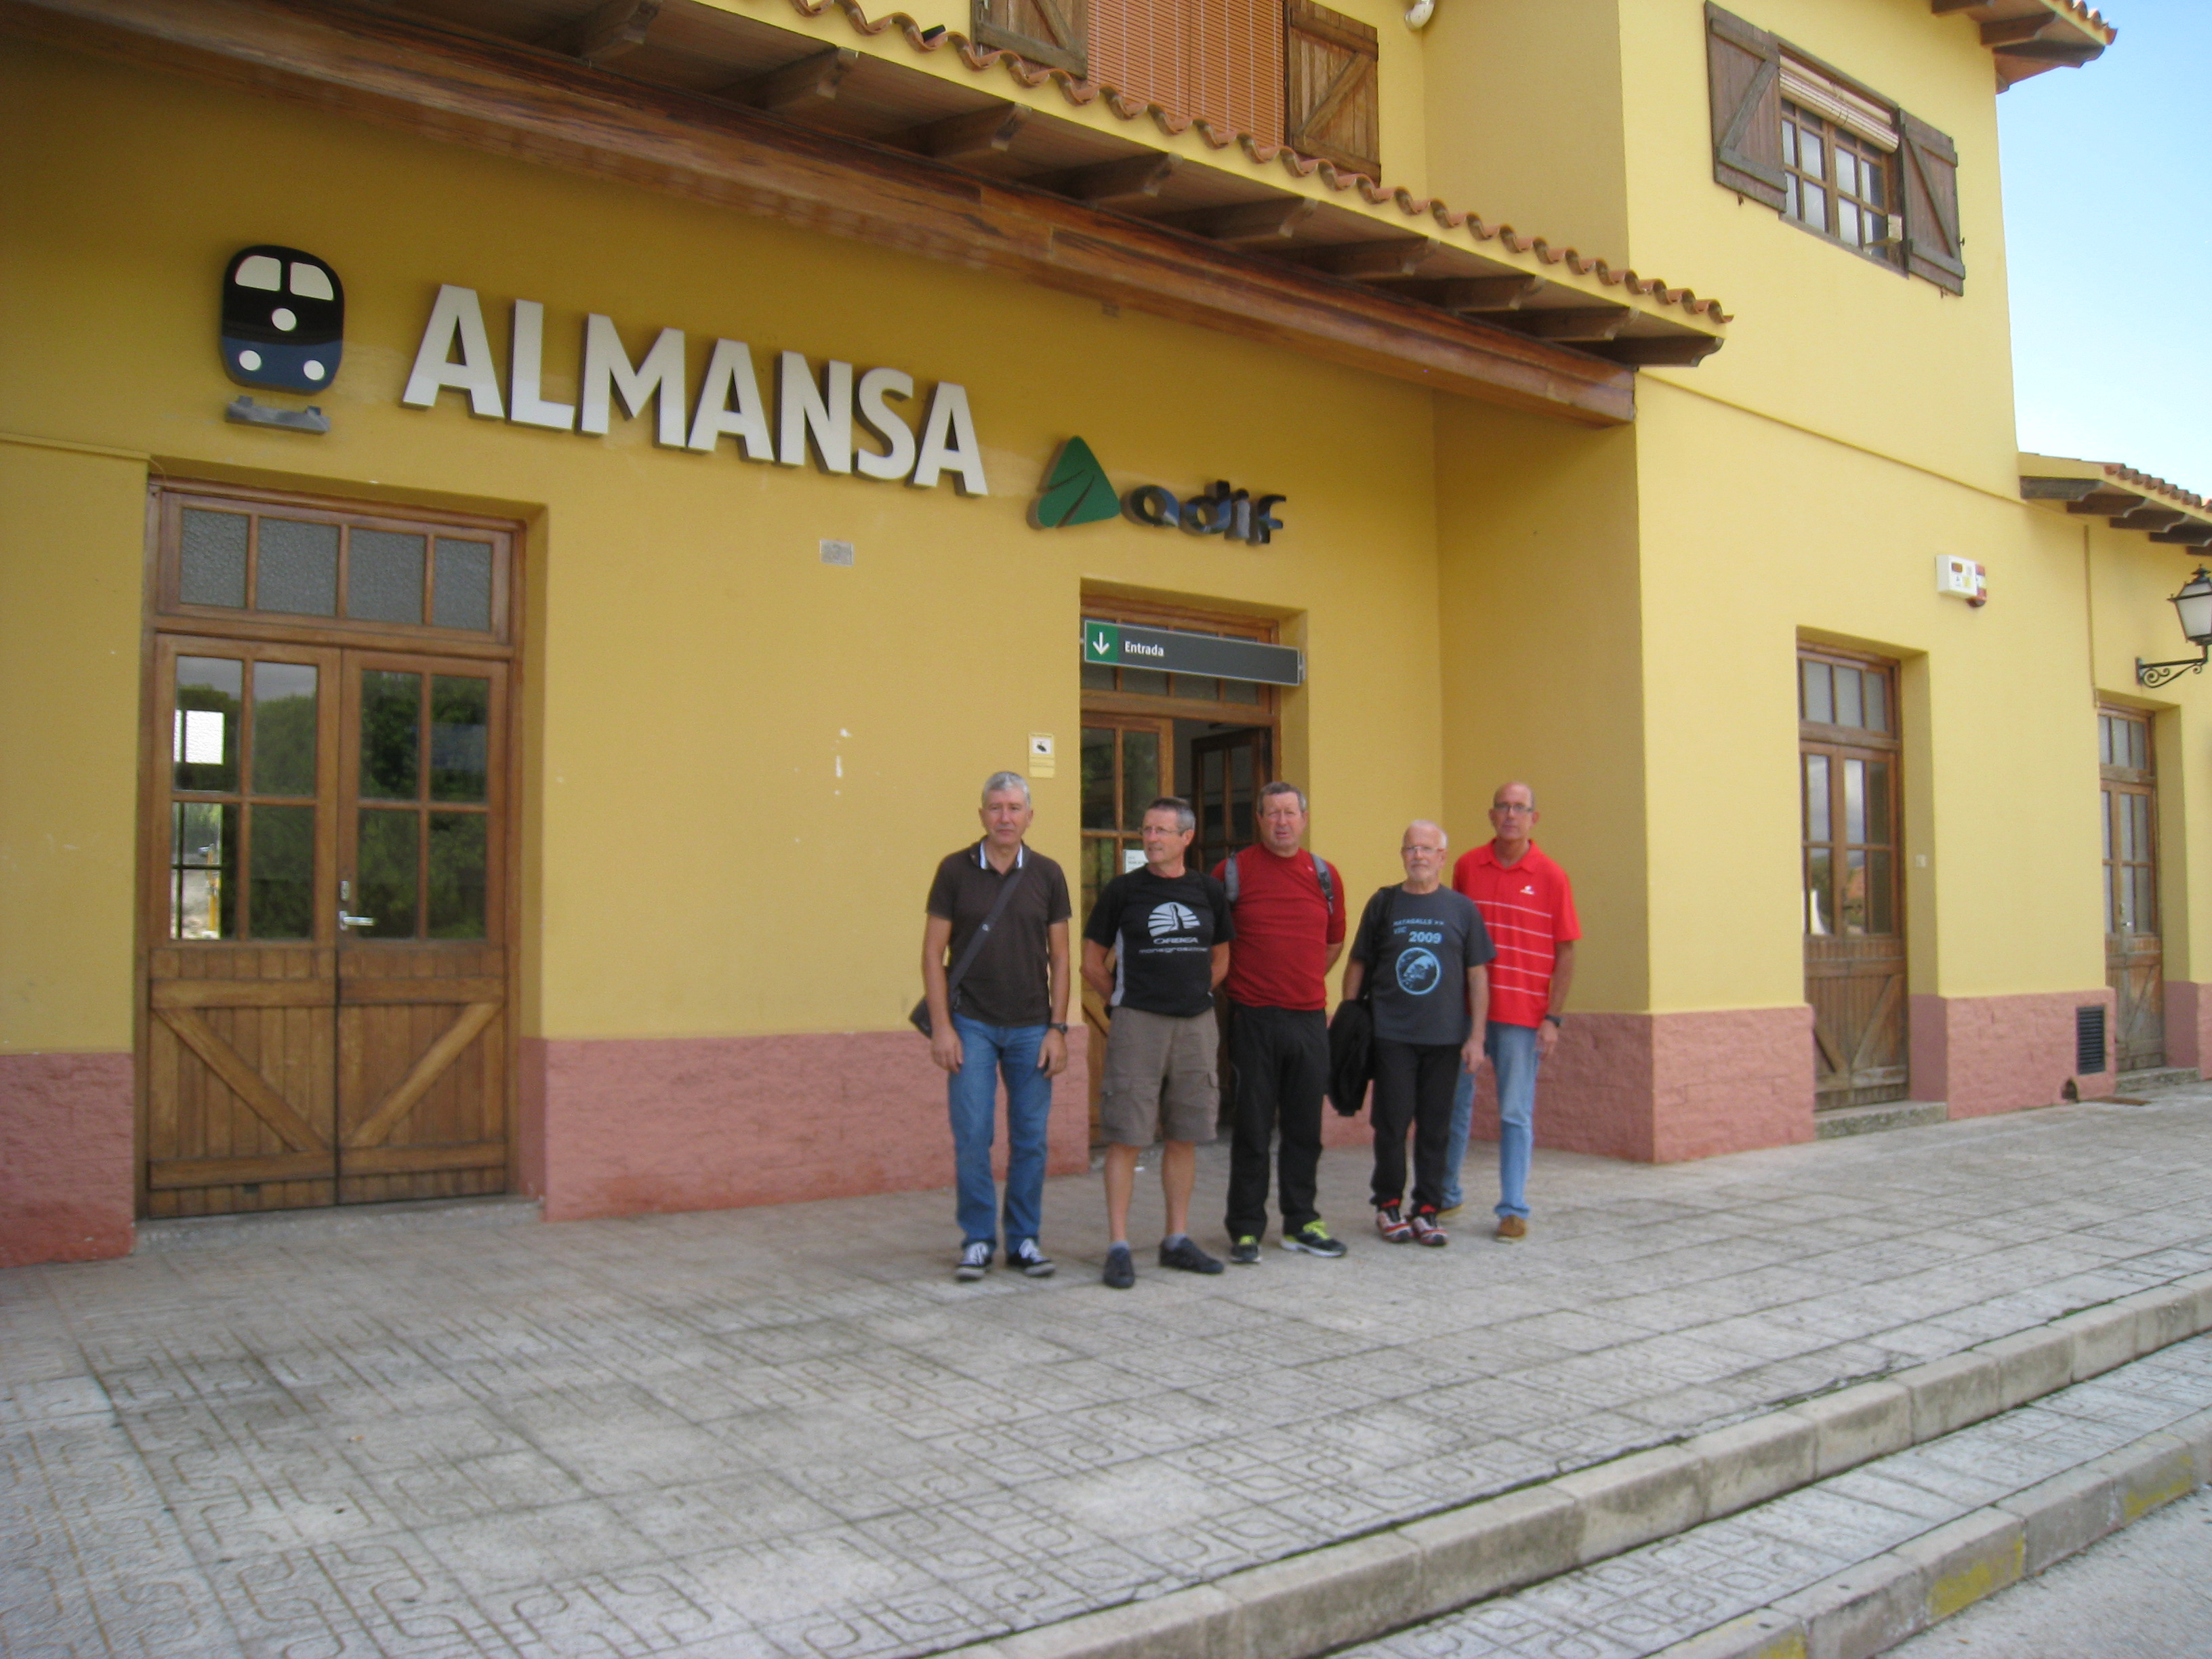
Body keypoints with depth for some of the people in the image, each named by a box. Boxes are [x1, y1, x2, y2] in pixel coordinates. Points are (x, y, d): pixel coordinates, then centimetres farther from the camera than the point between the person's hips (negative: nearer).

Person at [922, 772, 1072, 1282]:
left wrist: (1058, 1028, 0)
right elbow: (933, 952, -1)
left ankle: (1023, 1239, 18)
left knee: (1030, 1139, 5)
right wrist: (941, 1026, -8)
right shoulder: (956, 870, -1)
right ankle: (977, 1240, 13)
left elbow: (1059, 956, 7)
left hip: (1031, 1028, 2)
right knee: (972, 1138, -1)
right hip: (972, 1025, -2)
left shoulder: (1047, 875, 4)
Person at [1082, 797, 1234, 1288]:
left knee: (1184, 1135, 10)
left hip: (1196, 1023, 4)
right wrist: (1125, 1000, 8)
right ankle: (1118, 1247, 1)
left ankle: (1177, 1239, 20)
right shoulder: (1123, 890, -1)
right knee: (1126, 1136, -5)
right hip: (1137, 1024, -3)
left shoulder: (1208, 891, 8)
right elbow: (1092, 963, 5)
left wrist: (1191, 995, 13)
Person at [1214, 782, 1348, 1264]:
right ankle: (1245, 1228, 11)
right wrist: (1232, 986, 5)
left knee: (1305, 1128, 10)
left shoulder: (1325, 875, 9)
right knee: (1252, 1128, 2)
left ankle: (1301, 1223, 21)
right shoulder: (1234, 870, -2)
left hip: (1309, 1018, 4)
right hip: (1252, 1019, -4)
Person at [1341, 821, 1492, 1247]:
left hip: (1445, 1037, 1)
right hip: (1391, 1035, -1)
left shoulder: (1462, 908, 5)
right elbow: (1358, 965, 9)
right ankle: (1389, 1206, 16)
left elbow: (1477, 976, 5)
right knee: (1392, 1123, 2)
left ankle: (1427, 1210, 15)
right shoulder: (1383, 904, 4)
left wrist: (1476, 1037, 0)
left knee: (1435, 1128, 5)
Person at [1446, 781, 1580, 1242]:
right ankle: (1445, 1195, 25)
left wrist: (1553, 1018, -7)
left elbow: (1566, 954, -1)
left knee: (1516, 1114, 3)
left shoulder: (1552, 878, -3)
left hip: (1523, 1015, -2)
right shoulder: (1467, 866, 3)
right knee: (1454, 1105, 11)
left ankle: (1513, 1209, 12)